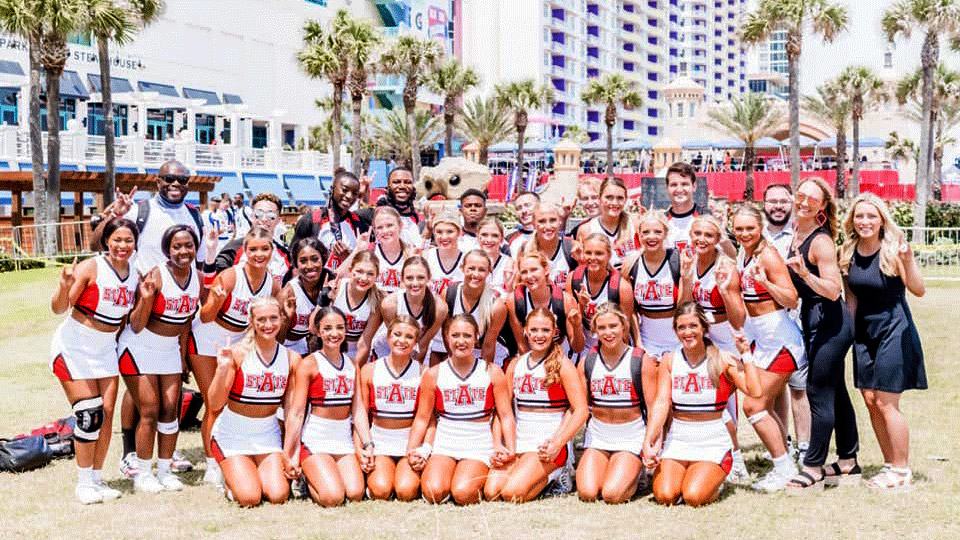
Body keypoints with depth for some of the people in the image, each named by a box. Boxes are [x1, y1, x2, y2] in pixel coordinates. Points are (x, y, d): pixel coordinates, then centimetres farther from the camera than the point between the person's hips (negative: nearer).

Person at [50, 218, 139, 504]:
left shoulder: (135, 274, 2)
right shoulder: (91, 268, -16)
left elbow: (130, 320, 10)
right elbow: (59, 309, -15)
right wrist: (65, 286, -34)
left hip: (106, 349, 6)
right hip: (74, 346, -6)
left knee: (107, 413, 2)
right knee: (89, 415, -10)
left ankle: (97, 478, 15)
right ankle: (84, 483, 2)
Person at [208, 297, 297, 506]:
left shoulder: (292, 359, -2)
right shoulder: (238, 353, -13)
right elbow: (214, 405, -15)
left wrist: (290, 454, -2)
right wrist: (223, 369, -29)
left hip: (268, 435, 3)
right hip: (232, 434, -3)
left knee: (278, 496, -14)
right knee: (250, 498, -17)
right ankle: (230, 479, 17)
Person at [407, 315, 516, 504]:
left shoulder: (492, 372, 3)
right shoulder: (433, 375, 4)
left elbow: (506, 416, 3)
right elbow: (422, 418, 7)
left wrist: (510, 450, -12)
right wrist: (411, 451, -7)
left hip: (479, 448, -1)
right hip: (444, 445, 1)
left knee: (463, 494, -26)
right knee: (434, 492, -26)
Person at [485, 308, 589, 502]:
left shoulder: (563, 366, -5)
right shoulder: (516, 365, 11)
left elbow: (581, 410, -10)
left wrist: (557, 444, -19)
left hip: (549, 442, -5)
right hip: (518, 442, 5)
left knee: (512, 493, -24)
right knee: (491, 492, -16)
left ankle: (552, 477, 4)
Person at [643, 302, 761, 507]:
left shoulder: (722, 360, -3)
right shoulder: (669, 361, 4)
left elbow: (755, 392, -15)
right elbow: (661, 404, -4)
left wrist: (745, 354, -13)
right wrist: (648, 442, -16)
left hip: (713, 444, -2)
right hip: (676, 441, 2)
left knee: (693, 497, -23)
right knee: (665, 497, -19)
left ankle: (713, 483, 12)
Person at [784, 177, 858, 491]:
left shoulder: (820, 241, -16)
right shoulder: (797, 235, 10)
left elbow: (833, 290, -23)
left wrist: (805, 274, -34)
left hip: (829, 322, -10)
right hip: (813, 321, 10)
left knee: (819, 395, -5)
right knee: (835, 393, 15)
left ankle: (813, 467, 2)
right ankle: (848, 463, 24)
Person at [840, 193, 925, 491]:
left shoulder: (893, 249, -13)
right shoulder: (848, 254, 3)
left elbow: (918, 290, -17)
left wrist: (909, 261, -32)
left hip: (893, 329, -6)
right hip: (864, 331, 6)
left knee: (886, 402, -7)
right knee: (870, 400, 8)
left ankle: (902, 472, 5)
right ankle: (890, 465, 21)